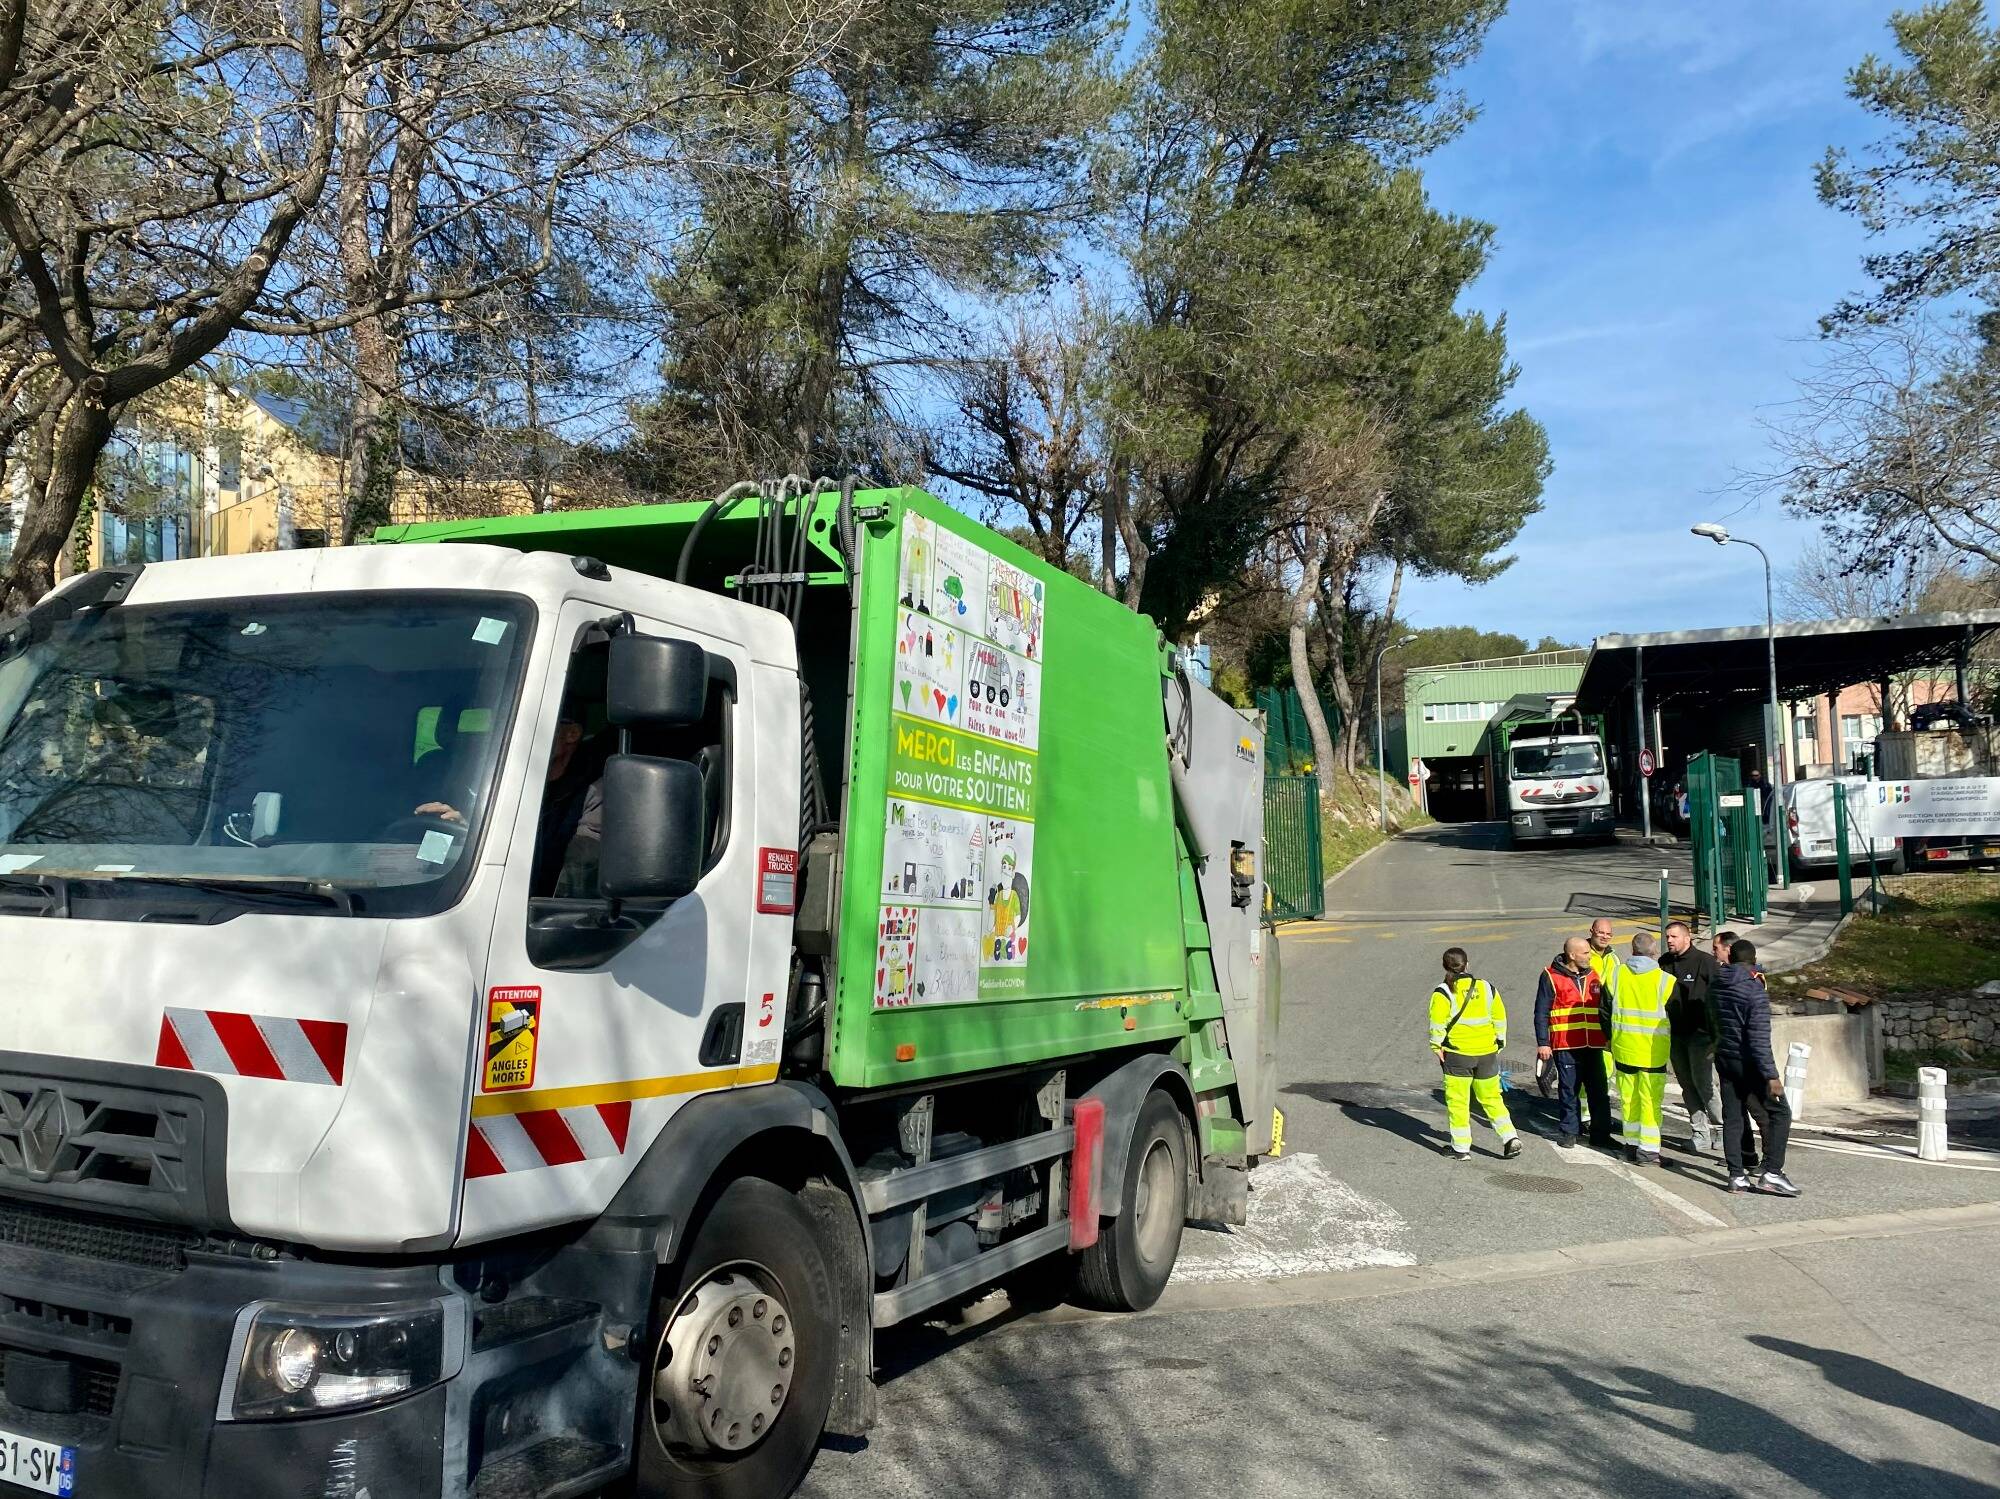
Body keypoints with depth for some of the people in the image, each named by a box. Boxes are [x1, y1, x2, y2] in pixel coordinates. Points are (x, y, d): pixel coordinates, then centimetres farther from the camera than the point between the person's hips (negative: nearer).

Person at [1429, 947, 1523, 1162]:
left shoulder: (1443, 992, -8)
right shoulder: (1487, 988, 5)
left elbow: (1438, 1023, -14)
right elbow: (1500, 1019, 9)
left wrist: (1437, 1047, -3)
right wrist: (1498, 1044, 17)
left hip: (1457, 1053, -4)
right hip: (1487, 1053, 4)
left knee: (1457, 1101, 5)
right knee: (1492, 1098, 16)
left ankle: (1461, 1148, 7)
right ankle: (1510, 1138, 5)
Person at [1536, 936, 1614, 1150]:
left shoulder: (1593, 976, 12)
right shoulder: (1551, 977, -4)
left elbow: (1603, 1010, 21)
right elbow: (1541, 1013, -4)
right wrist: (1542, 1043, -8)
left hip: (1593, 1045, 4)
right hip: (1566, 1046, -4)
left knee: (1599, 1091, 5)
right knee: (1569, 1091, 4)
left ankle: (1601, 1134, 12)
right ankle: (1570, 1132, 15)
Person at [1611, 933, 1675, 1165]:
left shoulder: (1617, 974, -1)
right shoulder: (1665, 980, -11)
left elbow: (1606, 1008, 8)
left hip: (1623, 1048, 3)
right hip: (1654, 1050, -3)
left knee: (1629, 1098, 12)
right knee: (1650, 1100, 3)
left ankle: (1632, 1145, 20)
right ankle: (1648, 1150, 3)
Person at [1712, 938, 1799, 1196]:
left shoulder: (1716, 986, 4)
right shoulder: (1754, 990, -17)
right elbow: (1759, 1038, -20)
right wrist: (1771, 1076, -19)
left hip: (1723, 1060, 7)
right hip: (1748, 1063, -7)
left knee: (1732, 1118, 9)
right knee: (1779, 1113, 3)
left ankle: (1737, 1176, 9)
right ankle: (1772, 1173, -3)